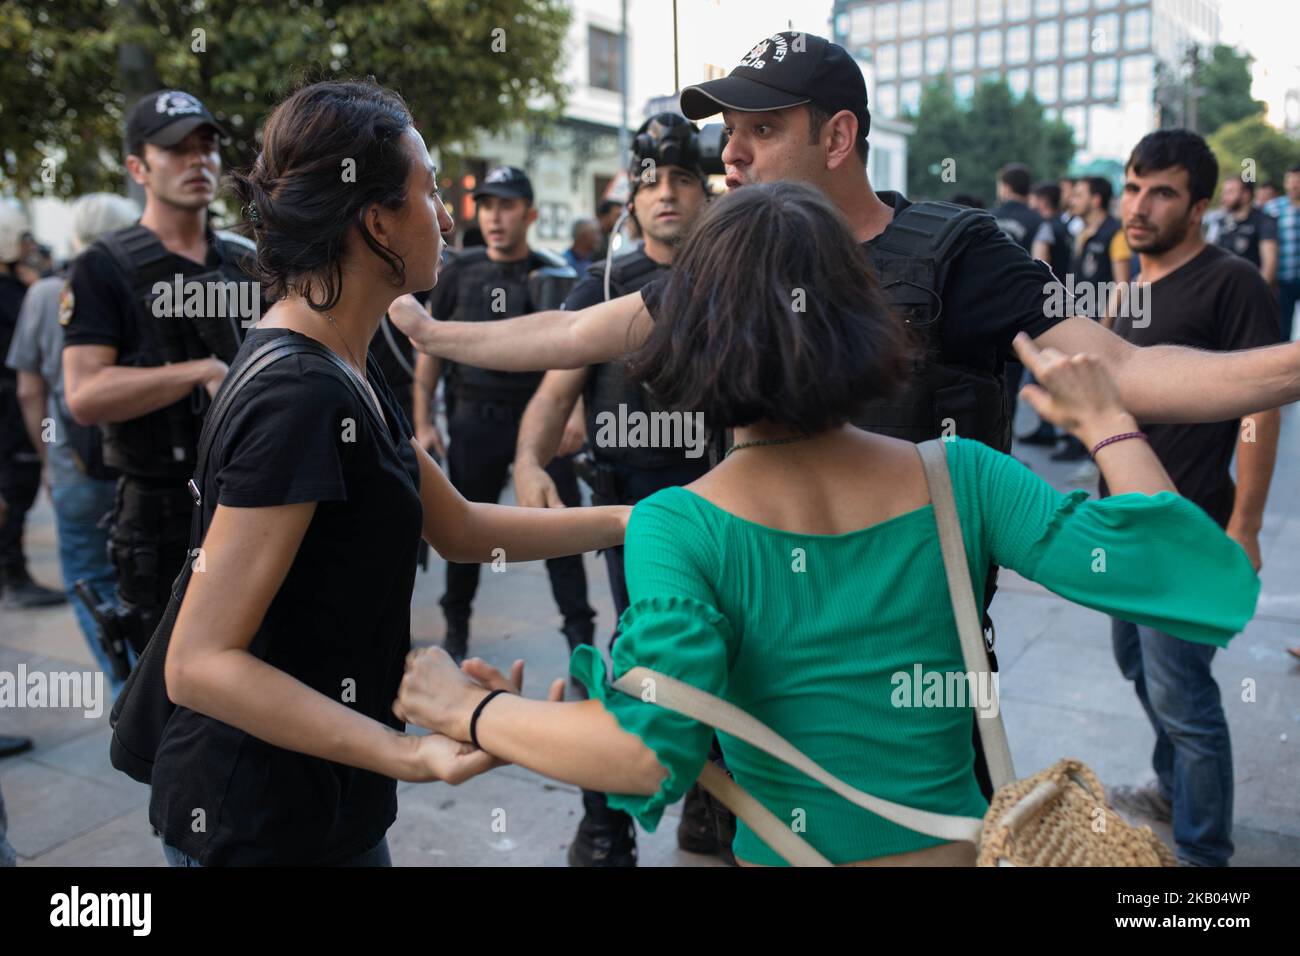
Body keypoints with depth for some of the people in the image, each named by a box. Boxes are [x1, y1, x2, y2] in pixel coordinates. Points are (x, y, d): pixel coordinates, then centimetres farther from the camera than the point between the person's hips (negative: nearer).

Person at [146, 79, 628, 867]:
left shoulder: (346, 373, 5)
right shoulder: (300, 396, -26)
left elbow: (460, 528, 11)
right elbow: (203, 662, -27)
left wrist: (629, 521, 7)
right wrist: (410, 756, -36)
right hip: (259, 826, -9)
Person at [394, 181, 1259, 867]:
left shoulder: (677, 528, -20)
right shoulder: (960, 478, -13)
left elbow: (651, 748, -32)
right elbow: (1212, 582, -13)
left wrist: (467, 713, -17)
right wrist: (1108, 424, -1)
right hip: (960, 846, 4)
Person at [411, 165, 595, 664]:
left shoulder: (555, 275, 1)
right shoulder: (462, 271, 5)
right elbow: (430, 346, 8)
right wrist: (422, 420, 4)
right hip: (474, 417, 2)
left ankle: (580, 631, 9)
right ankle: (456, 626, 28)